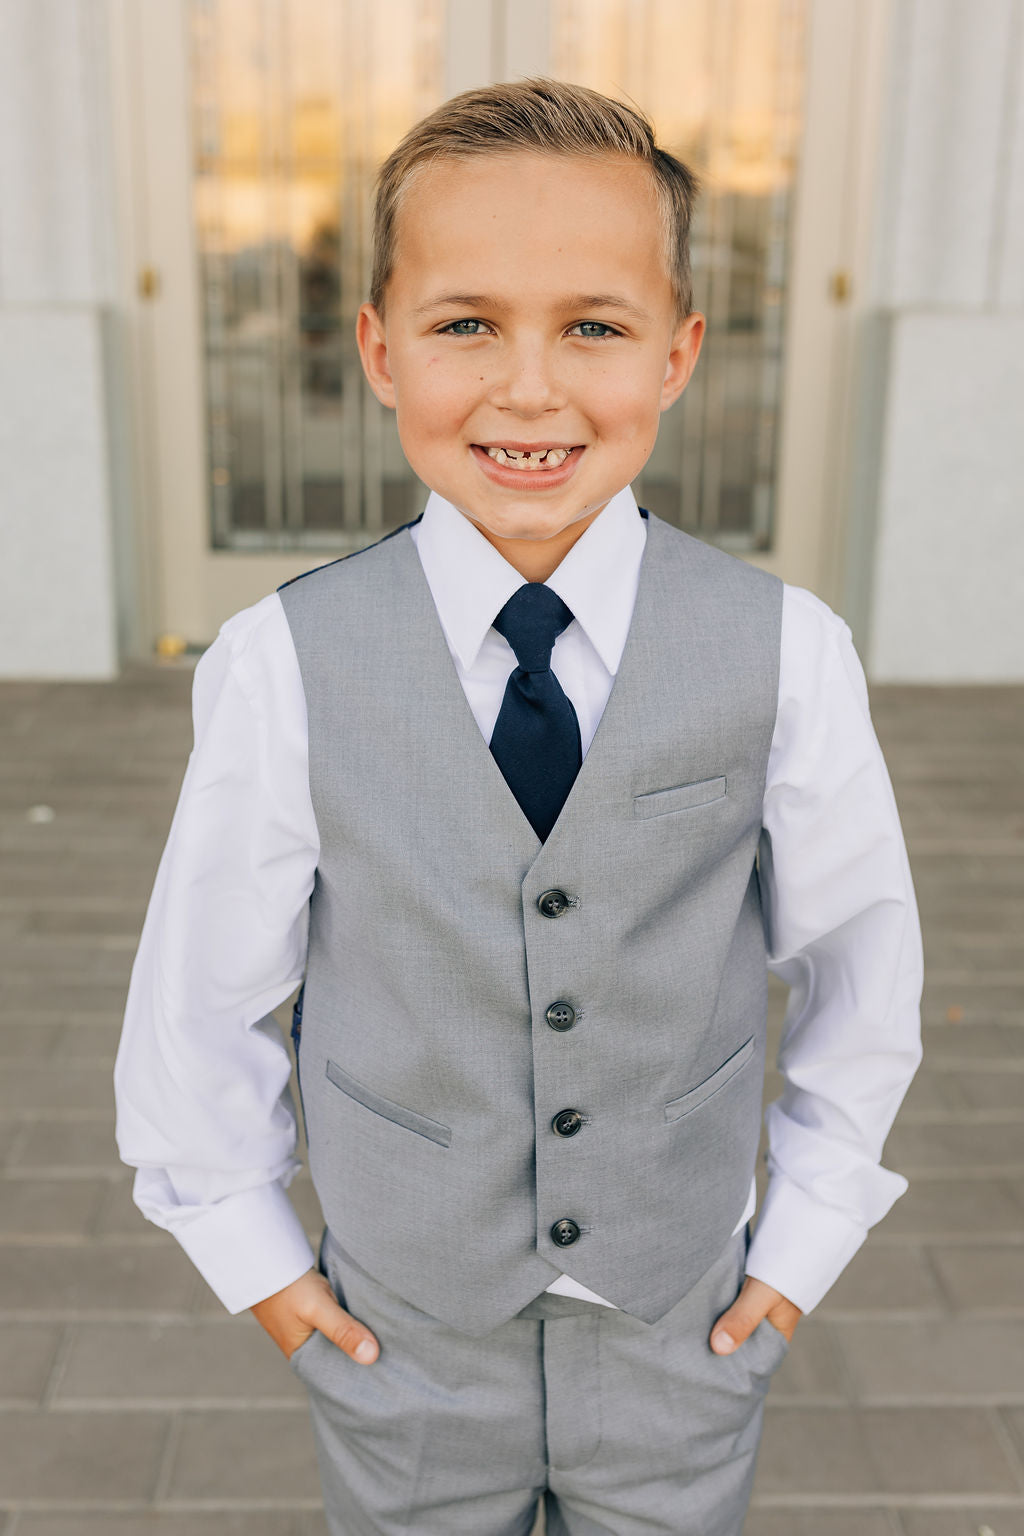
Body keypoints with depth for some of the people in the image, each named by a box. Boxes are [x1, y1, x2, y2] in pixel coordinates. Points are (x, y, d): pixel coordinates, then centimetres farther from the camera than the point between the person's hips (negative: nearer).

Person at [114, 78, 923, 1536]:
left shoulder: (787, 653, -16)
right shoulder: (284, 665, -18)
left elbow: (861, 956, -1)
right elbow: (199, 990, -5)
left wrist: (808, 1236, 2)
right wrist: (250, 1250, 2)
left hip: (688, 1349, 1)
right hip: (403, 1348, 0)